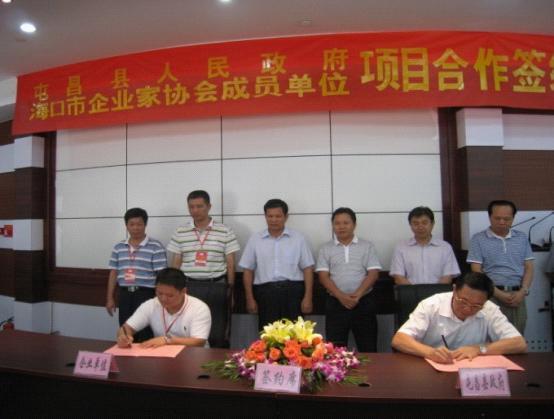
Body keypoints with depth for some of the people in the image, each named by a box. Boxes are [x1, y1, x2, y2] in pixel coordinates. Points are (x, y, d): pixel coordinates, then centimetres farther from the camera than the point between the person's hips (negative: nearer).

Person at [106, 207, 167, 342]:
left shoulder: (156, 247, -7)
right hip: (125, 295, 5)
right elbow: (113, 274, 13)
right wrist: (110, 298, 11)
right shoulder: (118, 248, 10)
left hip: (146, 294, -5)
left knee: (146, 336, -1)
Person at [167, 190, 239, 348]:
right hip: (189, 287, 2)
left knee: (218, 335, 4)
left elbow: (230, 264, 2)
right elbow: (175, 264, 9)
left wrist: (230, 289, -1)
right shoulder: (180, 233, 5)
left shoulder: (225, 232, -1)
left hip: (216, 287, -1)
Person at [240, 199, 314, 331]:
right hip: (265, 292, 1)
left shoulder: (298, 238, 5)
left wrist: (308, 297, -4)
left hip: (292, 291, -1)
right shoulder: (255, 240, 8)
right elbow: (248, 271, 8)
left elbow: (307, 269, 3)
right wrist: (250, 298, 4)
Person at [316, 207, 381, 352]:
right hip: (335, 303, 0)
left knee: (368, 348, 5)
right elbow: (323, 276, -1)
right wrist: (341, 296, -14)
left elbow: (373, 273, -1)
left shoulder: (367, 246, 6)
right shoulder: (325, 249, 8)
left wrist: (358, 294, -14)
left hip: (364, 302, 0)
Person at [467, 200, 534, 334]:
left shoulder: (522, 238, 11)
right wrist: (499, 294, -13)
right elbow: (477, 272, -5)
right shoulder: (478, 239, 0)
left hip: (517, 295, 3)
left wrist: (523, 291, -6)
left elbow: (528, 267, 10)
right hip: (491, 295, -3)